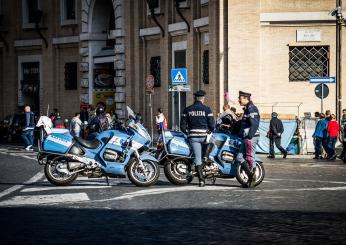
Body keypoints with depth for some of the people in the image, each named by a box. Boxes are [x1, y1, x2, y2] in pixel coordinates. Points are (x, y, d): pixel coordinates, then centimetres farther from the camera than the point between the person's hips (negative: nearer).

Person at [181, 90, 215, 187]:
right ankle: (206, 156, 11)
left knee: (197, 158, 4)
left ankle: (201, 180, -1)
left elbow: (182, 126, 4)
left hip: (193, 136, 2)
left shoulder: (187, 110, 4)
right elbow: (212, 125, -6)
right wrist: (210, 131, 15)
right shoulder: (206, 109, -4)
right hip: (204, 136, -2)